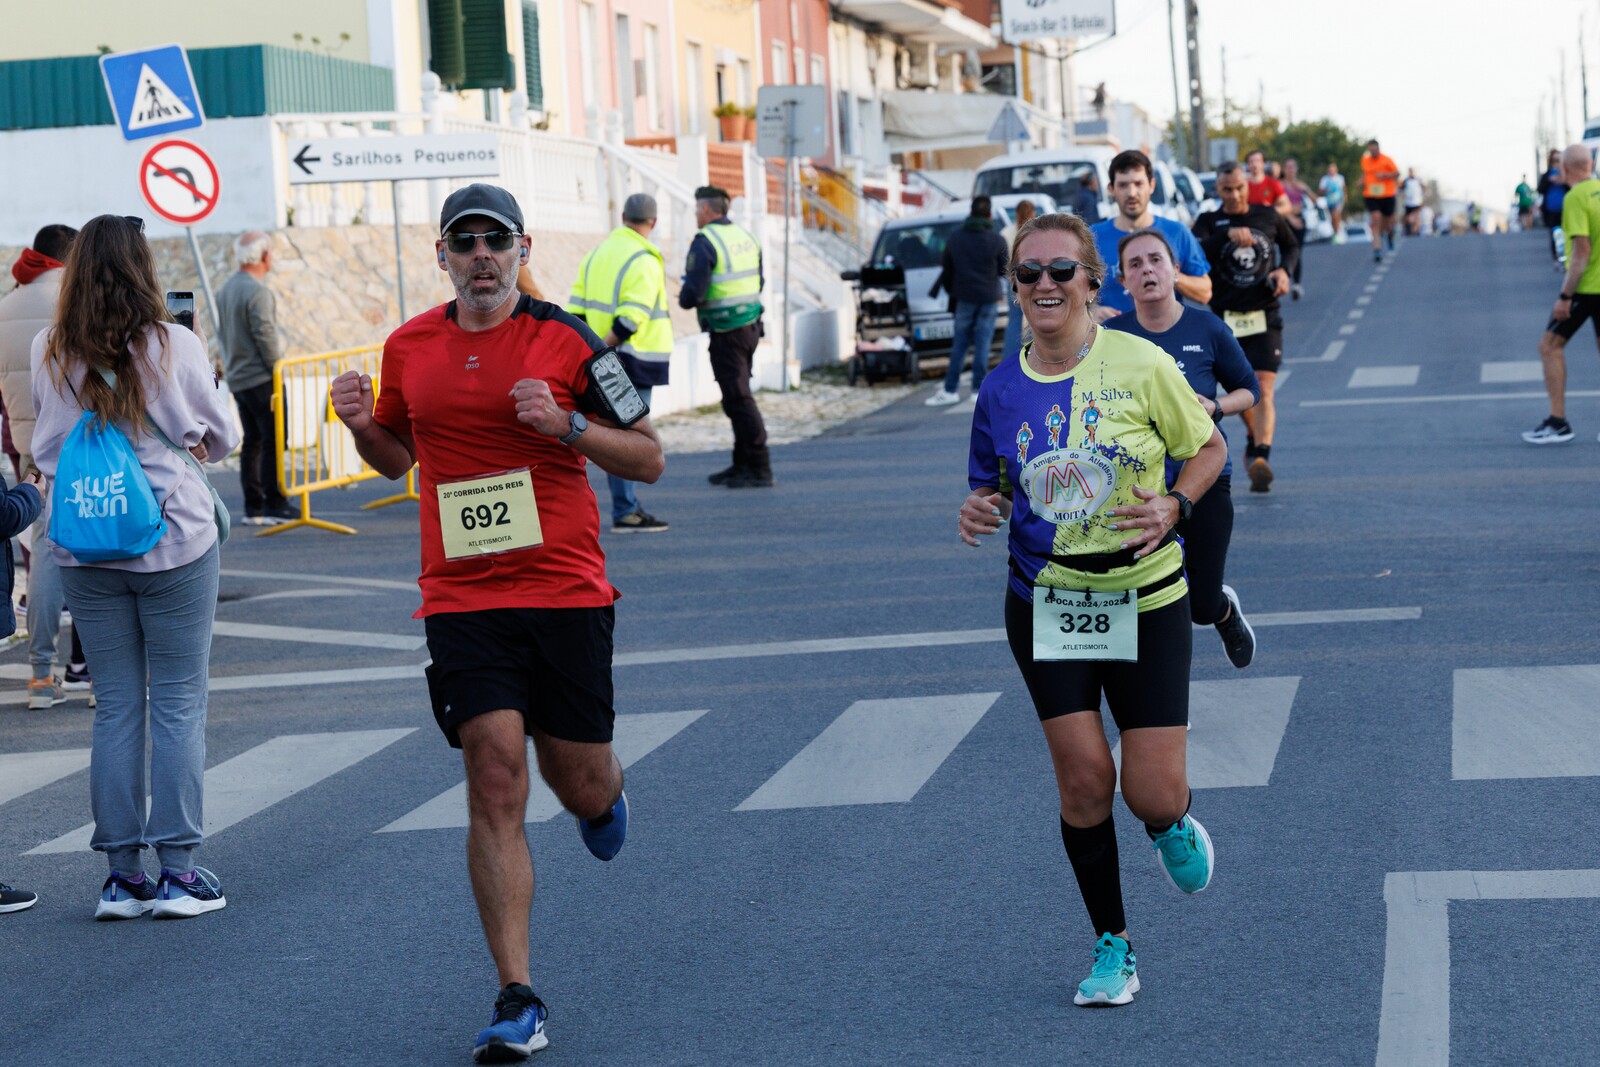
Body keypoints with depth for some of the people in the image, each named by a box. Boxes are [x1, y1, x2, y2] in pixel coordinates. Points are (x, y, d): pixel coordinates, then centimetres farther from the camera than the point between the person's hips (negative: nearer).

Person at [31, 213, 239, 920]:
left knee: (114, 706, 10)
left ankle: (122, 874, 12)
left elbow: (43, 446, 8)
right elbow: (224, 436, 2)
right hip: (174, 540, -3)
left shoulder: (48, 355, -2)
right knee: (178, 704, 4)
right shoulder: (173, 346, -10)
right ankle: (178, 872, 4)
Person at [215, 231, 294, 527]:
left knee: (252, 441, 11)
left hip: (237, 378, 9)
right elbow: (265, 335, -19)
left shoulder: (225, 289, 12)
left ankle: (253, 507, 11)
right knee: (273, 441, -7)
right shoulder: (257, 292, -16)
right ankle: (273, 505, -9)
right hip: (260, 377, -9)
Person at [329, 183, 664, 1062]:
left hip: (566, 593, -1)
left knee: (581, 786, 6)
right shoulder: (408, 347, 8)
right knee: (495, 783, -10)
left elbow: (648, 459, 0)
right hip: (460, 597, 1)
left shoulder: (565, 340, -2)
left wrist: (564, 424, -16)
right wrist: (362, 425, 1)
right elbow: (397, 455, 24)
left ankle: (604, 795, 47)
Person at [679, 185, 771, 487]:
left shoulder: (705, 242, -14)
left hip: (726, 333, -8)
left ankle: (759, 470, -7)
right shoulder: (746, 237, 12)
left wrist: (684, 299, 3)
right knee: (738, 396, 16)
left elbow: (693, 294, -19)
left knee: (738, 399, -6)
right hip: (751, 324, 8)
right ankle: (742, 465, 21)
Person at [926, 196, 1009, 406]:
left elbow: (946, 269, 7)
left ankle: (950, 390, 6)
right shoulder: (997, 240, -7)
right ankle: (978, 389, 1)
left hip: (964, 297, 2)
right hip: (989, 298, -2)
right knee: (982, 344, 2)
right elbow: (1005, 269, -1)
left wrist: (952, 292, 19)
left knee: (959, 344, 7)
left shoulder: (955, 239, 2)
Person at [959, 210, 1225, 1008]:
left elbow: (1209, 447, 2)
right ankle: (1112, 946, 15)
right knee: (1083, 778, -5)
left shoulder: (1140, 365, -9)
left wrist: (1174, 505, -16)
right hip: (1045, 604, 2)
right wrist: (978, 510, -9)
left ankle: (1172, 824, 35)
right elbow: (991, 486, 14)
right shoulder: (1001, 390, -1)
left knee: (1153, 795, -6)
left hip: (1145, 600, -2)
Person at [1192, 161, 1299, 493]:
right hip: (1226, 321, 1)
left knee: (1263, 390, -16)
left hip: (1265, 319, -1)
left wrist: (1285, 270, 3)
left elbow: (1291, 245, 24)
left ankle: (1261, 457, -27)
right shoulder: (1209, 222, 0)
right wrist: (1228, 235, -38)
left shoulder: (1268, 217, 6)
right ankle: (1255, 438, 41)